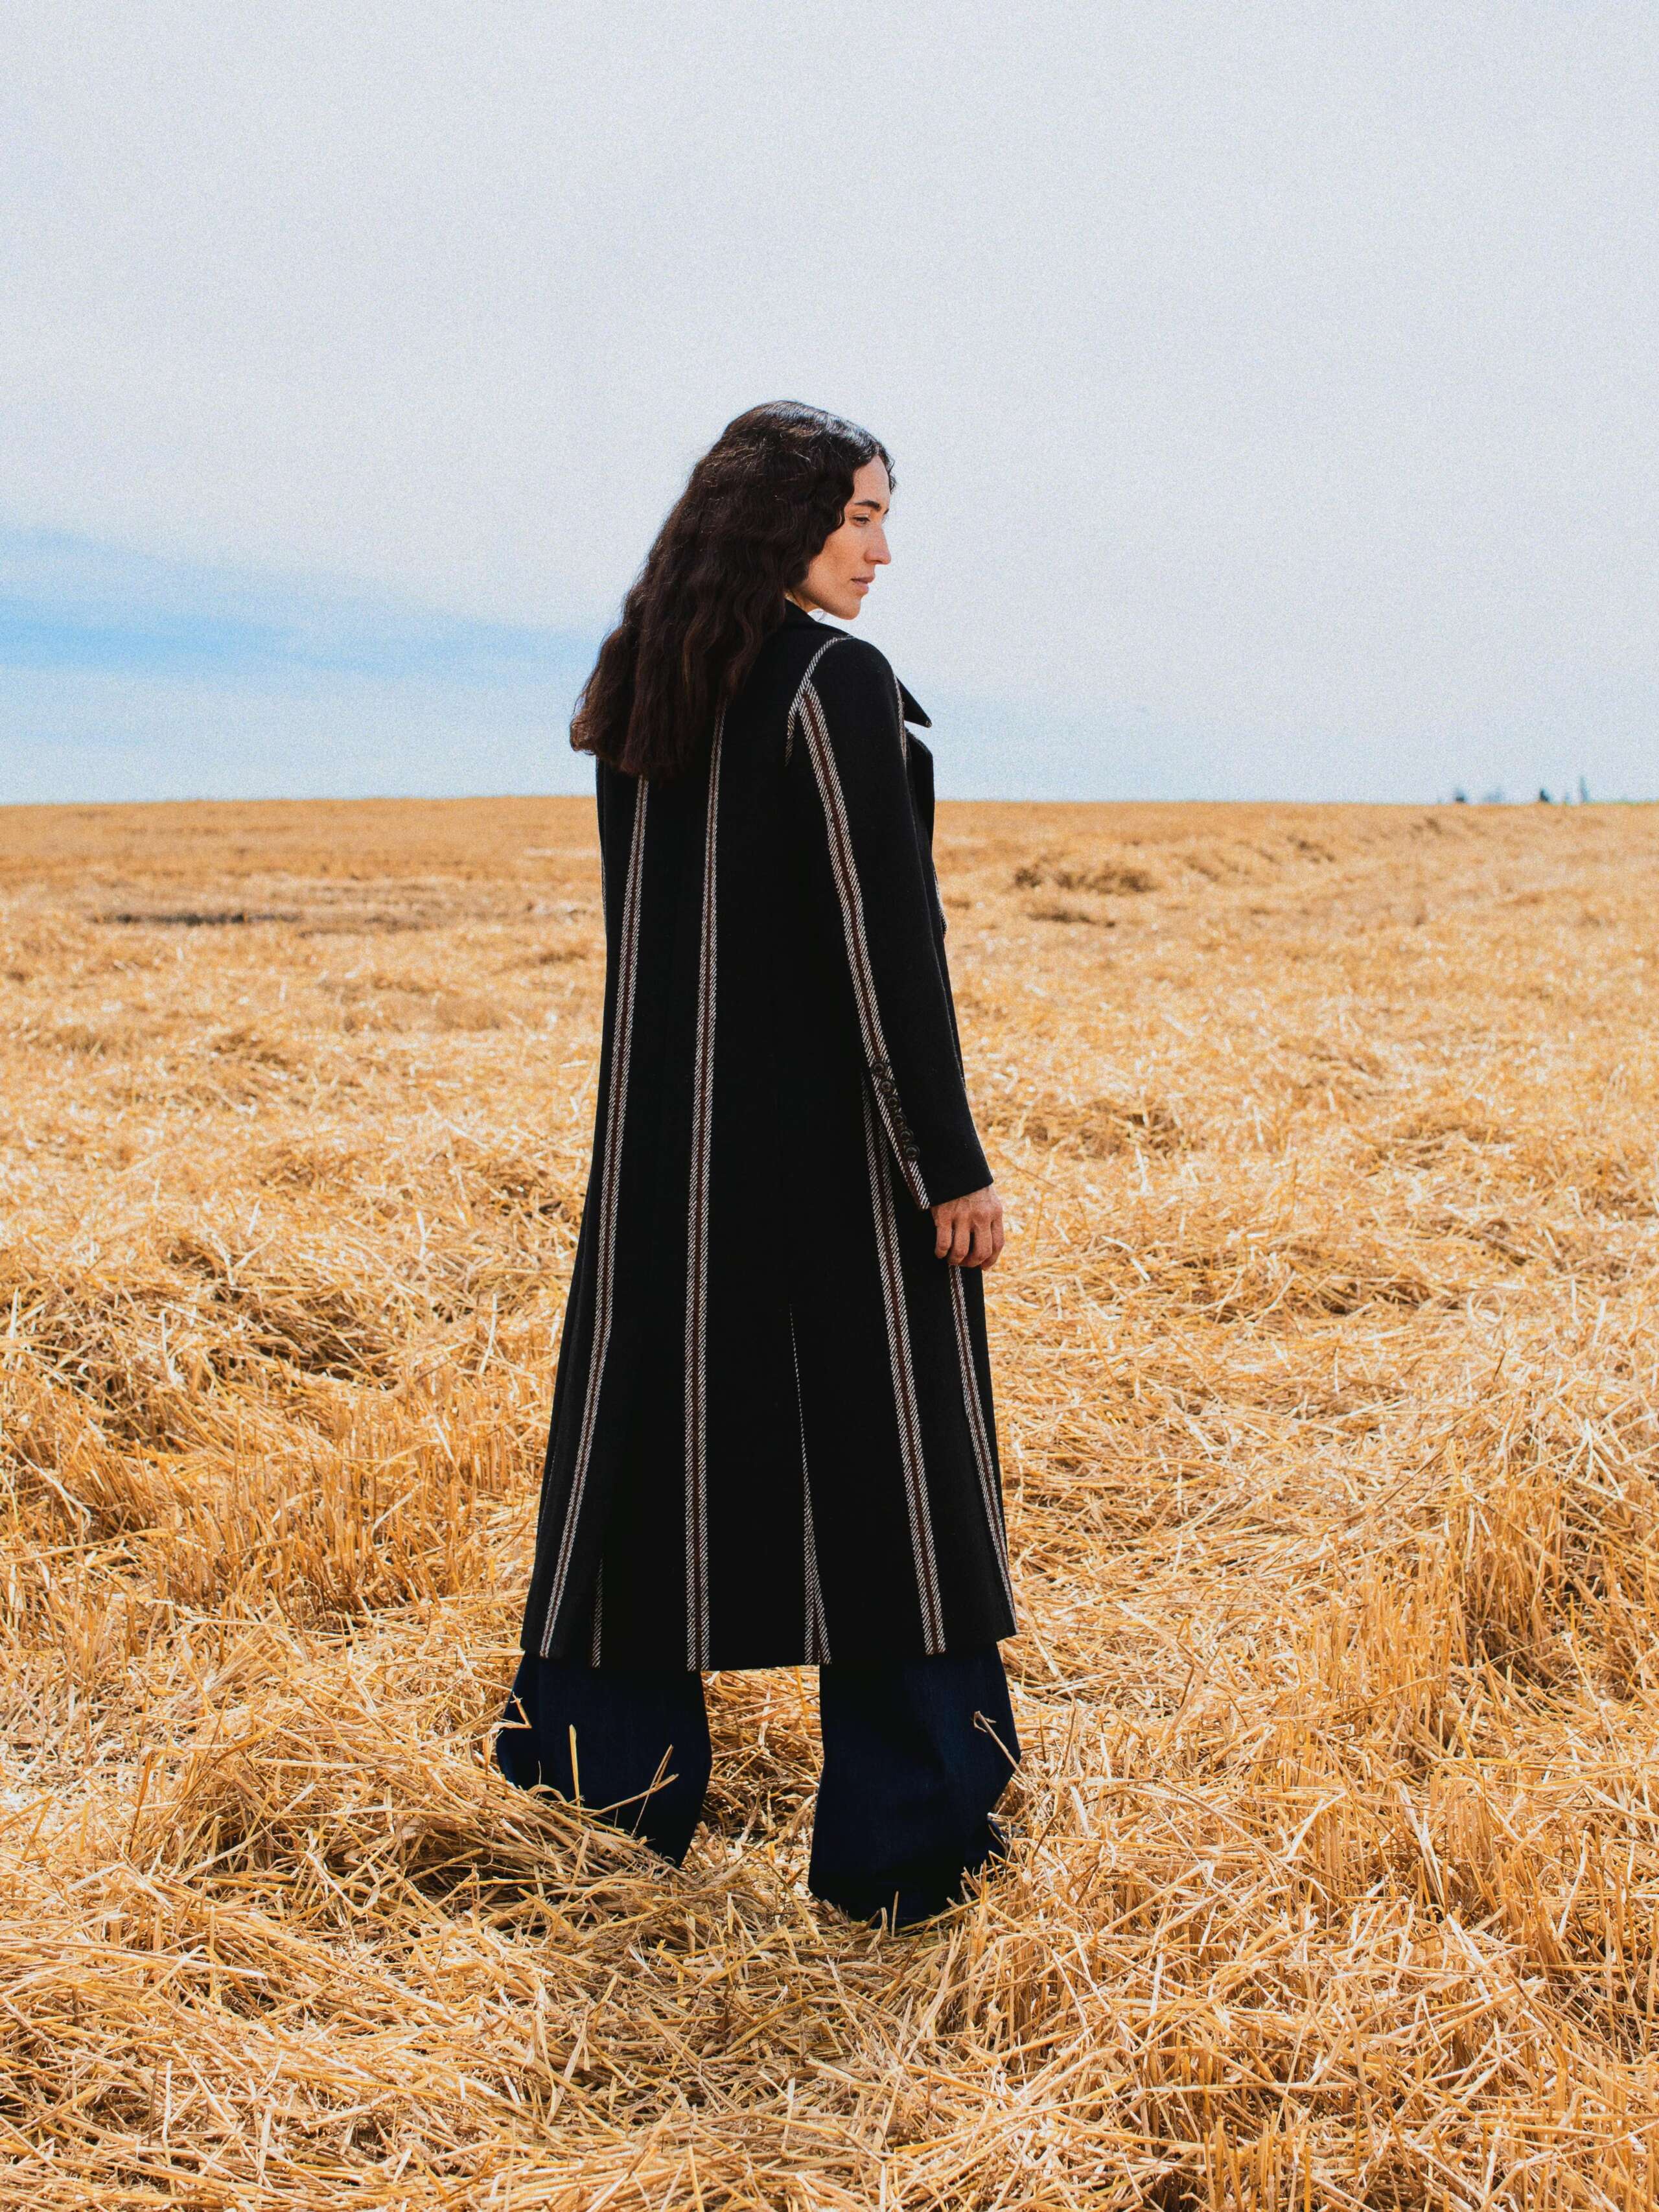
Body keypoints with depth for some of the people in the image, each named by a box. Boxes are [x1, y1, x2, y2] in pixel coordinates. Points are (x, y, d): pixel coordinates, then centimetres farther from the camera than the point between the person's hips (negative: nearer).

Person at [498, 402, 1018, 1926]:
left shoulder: (639, 687, 9)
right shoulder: (840, 684, -14)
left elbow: (641, 926, 12)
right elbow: (886, 940, -17)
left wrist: (678, 1097, 18)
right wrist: (953, 1161, -13)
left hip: (667, 1136, 7)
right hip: (837, 1131, -7)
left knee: (665, 1427, 14)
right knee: (885, 1453, 3)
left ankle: (612, 1771, 25)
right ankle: (901, 1836, 12)